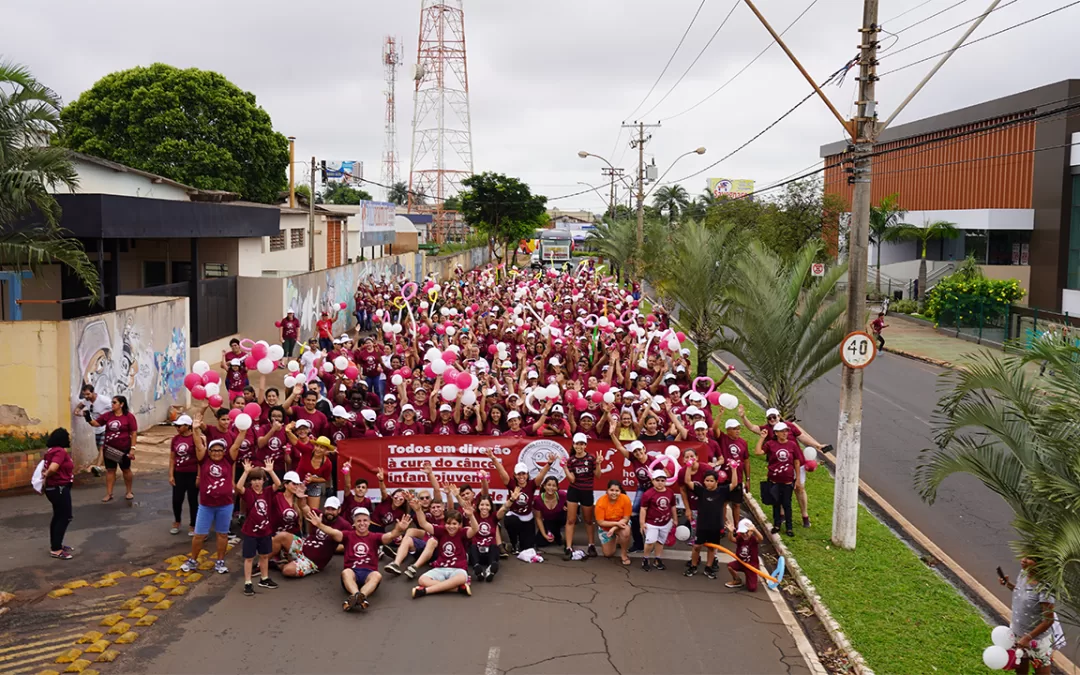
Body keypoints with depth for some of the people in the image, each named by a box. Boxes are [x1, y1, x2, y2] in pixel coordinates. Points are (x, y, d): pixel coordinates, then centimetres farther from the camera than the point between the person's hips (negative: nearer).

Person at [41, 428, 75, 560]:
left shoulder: (53, 450, 10)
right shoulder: (60, 451, -21)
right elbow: (52, 468, -32)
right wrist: (47, 475, -14)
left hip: (55, 488, 10)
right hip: (59, 489, -10)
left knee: (58, 517, 19)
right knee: (64, 517, -3)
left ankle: (55, 545, 29)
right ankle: (55, 550, 1)